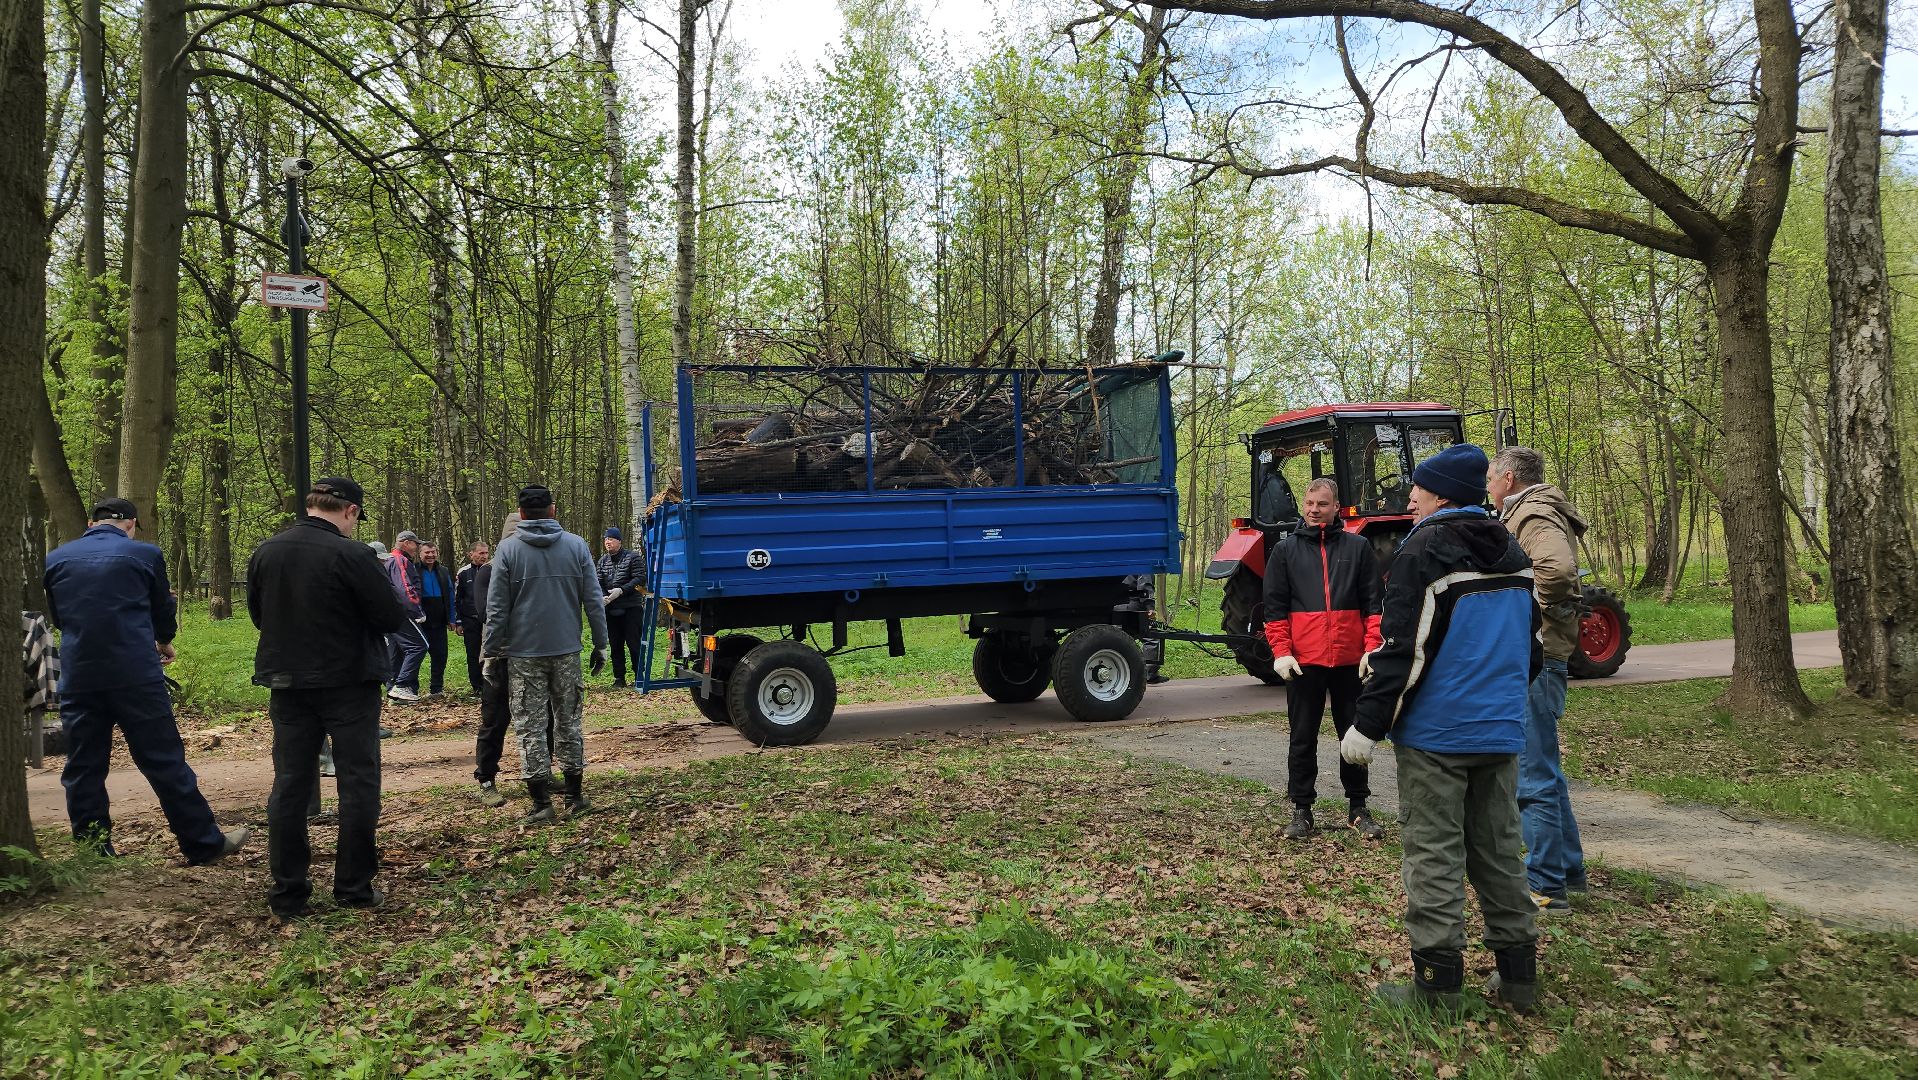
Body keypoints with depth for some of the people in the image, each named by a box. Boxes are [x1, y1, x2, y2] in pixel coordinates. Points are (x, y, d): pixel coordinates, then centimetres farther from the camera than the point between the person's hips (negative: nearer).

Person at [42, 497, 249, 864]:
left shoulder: (55, 559, 7)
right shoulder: (144, 554, -2)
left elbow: (56, 617, 20)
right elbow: (164, 611, 11)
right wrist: (164, 642, 32)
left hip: (77, 679, 3)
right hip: (137, 676, -3)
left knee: (83, 769, 11)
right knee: (165, 763, 2)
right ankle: (205, 843, 8)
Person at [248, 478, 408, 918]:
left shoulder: (264, 553, 0)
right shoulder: (353, 556, -18)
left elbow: (257, 614, 13)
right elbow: (393, 618, -14)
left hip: (287, 684, 5)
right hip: (349, 683, -5)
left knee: (289, 785, 11)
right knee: (358, 783, 6)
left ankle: (287, 894, 15)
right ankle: (354, 888, 10)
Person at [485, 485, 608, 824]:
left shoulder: (508, 549, -4)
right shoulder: (576, 546, 1)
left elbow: (496, 608, -4)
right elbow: (593, 601, 1)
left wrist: (492, 652, 2)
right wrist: (600, 644, 8)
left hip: (523, 653, -2)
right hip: (567, 651, 2)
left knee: (530, 728, 4)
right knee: (569, 722, 13)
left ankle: (541, 805, 3)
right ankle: (575, 797, 17)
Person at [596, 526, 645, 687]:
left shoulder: (632, 557, -3)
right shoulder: (603, 561, 13)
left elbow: (640, 578, -12)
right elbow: (598, 582, 6)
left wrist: (622, 590, -21)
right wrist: (602, 596, -15)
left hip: (631, 609, -5)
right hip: (610, 610, 5)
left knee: (634, 644, -3)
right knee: (616, 646, 10)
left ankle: (638, 677, 4)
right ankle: (619, 678, 17)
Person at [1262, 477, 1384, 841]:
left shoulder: (1358, 547, 6)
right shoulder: (1285, 550, 5)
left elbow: (1373, 602, 4)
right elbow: (1274, 607, 3)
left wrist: (1372, 646, -6)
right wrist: (1281, 652, -6)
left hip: (1350, 660, 1)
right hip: (1303, 661, 0)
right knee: (1303, 738, 6)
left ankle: (1358, 807, 21)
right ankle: (1301, 809, 15)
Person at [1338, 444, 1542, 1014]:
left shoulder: (1424, 550, -13)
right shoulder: (1513, 554, 13)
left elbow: (1403, 650, -18)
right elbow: (1531, 646, 20)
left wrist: (1368, 725, -13)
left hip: (1435, 735, -7)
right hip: (1501, 732, 8)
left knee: (1434, 854, 0)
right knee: (1498, 850, 15)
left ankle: (1437, 983, 4)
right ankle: (1518, 976, 21)